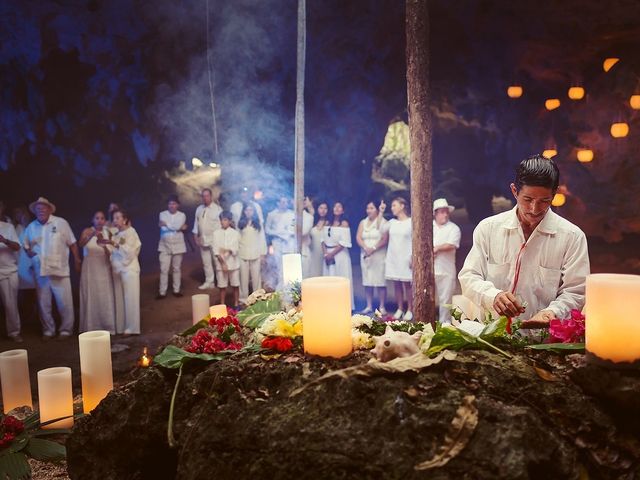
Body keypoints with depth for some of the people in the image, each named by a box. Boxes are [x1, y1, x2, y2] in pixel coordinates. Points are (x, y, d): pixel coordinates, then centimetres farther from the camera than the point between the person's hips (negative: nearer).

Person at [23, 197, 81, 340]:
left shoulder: (61, 223, 0)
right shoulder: (31, 227, 11)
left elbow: (72, 243, 1)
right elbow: (26, 245, 22)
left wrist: (77, 260, -3)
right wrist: (29, 252, 0)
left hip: (59, 270, -4)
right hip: (40, 272, 4)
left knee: (64, 303, -1)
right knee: (44, 304, 9)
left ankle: (66, 330, 10)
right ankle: (48, 330, 21)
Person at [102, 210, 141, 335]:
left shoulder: (131, 232, -5)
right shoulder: (116, 234, 12)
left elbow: (129, 250, -17)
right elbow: (114, 251, 9)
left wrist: (113, 244, -22)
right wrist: (106, 244, -5)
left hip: (129, 269, -6)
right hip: (118, 268, 6)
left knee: (130, 298, -2)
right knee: (119, 299, 7)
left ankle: (131, 328, 2)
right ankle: (121, 327, 14)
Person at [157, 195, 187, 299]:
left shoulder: (182, 215, 3)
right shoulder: (162, 214, 2)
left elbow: (178, 226, -15)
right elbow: (163, 227, -13)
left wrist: (166, 224, -11)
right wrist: (178, 228, -12)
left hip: (178, 246, 1)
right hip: (164, 246, 0)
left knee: (177, 269, 8)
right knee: (163, 269, -3)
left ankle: (176, 290, 17)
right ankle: (162, 292, 2)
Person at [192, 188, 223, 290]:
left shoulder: (217, 208, -5)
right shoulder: (199, 209, 10)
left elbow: (221, 223, -8)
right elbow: (196, 223, 13)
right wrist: (195, 236, 8)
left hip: (215, 239, -5)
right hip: (203, 239, 5)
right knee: (206, 262, 10)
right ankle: (209, 282, 18)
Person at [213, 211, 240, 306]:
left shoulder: (235, 233, 0)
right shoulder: (216, 233, 2)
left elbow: (235, 249, -8)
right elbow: (215, 250, -4)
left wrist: (227, 250, -30)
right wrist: (223, 263, -14)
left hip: (233, 263, 0)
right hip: (220, 264, 0)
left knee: (235, 285, 7)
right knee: (222, 286, 7)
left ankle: (236, 305, 19)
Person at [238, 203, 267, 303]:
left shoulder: (258, 223, 5)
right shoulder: (241, 223, 5)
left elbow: (262, 238, 5)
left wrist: (263, 253, 1)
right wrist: (236, 251, -2)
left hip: (255, 254, 0)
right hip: (243, 254, 0)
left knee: (256, 275, 4)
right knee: (244, 276, 3)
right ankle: (243, 297, 11)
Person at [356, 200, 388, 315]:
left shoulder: (383, 222, -1)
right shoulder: (363, 222, 12)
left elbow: (385, 239, -11)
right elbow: (358, 237, 1)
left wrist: (373, 248, -20)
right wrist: (366, 248, -15)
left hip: (379, 255, -4)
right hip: (365, 255, 4)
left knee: (380, 281, -4)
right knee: (367, 281, 4)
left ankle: (382, 307, 2)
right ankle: (369, 306, 11)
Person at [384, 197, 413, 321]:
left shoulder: (411, 222, -4)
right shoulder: (392, 222, 10)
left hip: (405, 258, -4)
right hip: (393, 257, 5)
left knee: (407, 284, -2)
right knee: (396, 284, 6)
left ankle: (409, 310, 5)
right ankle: (400, 309, 14)